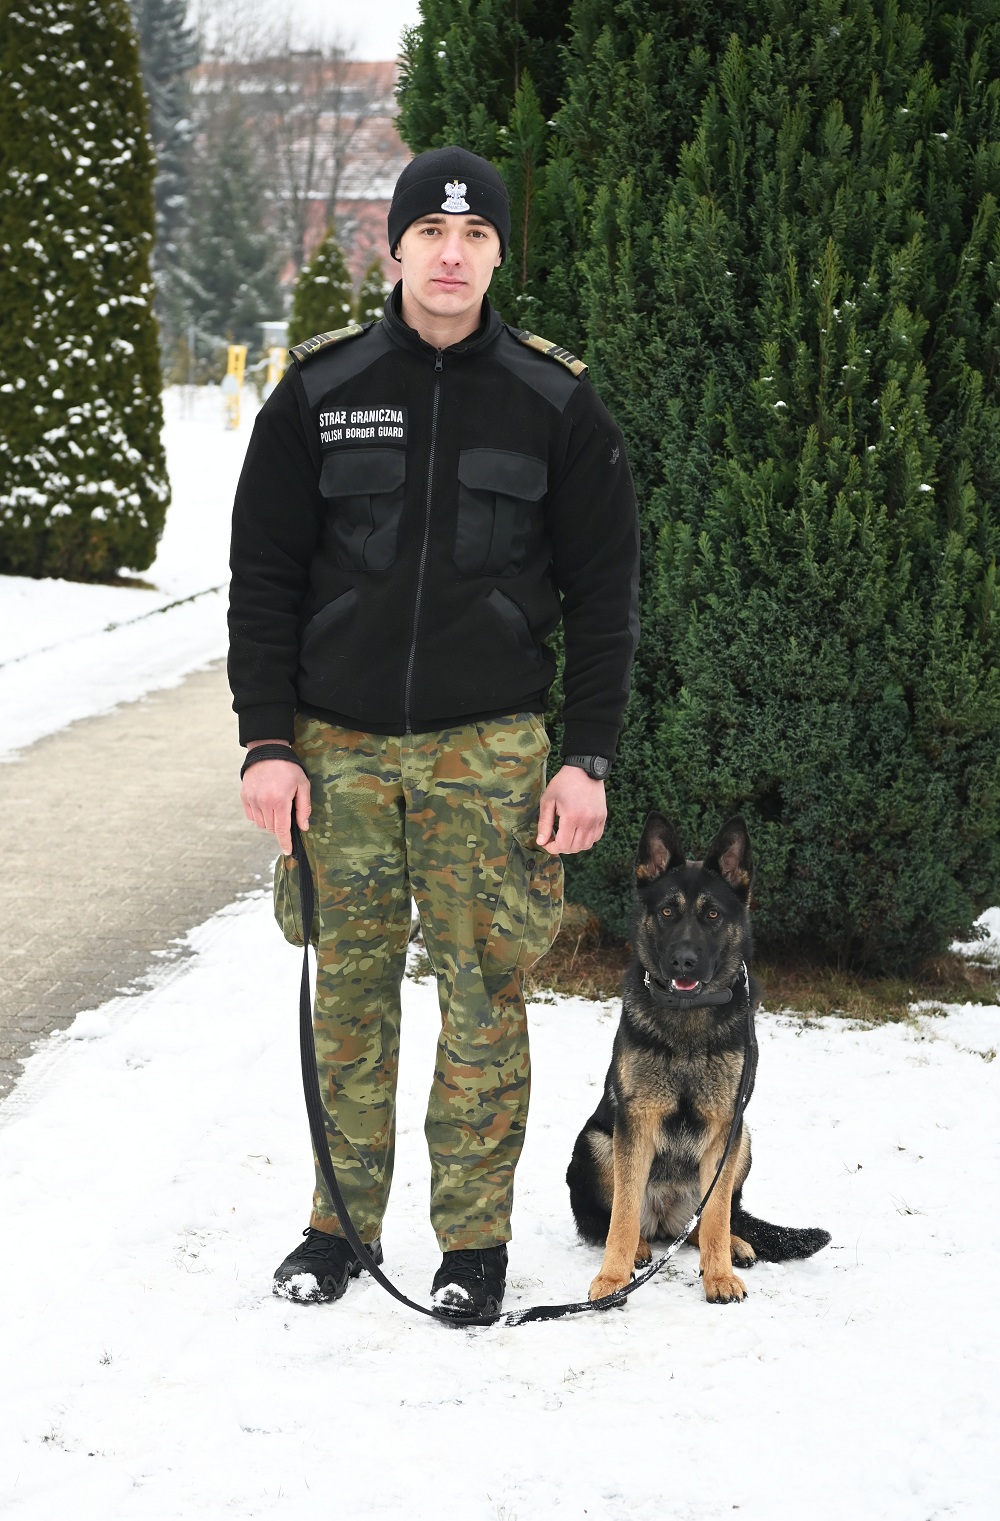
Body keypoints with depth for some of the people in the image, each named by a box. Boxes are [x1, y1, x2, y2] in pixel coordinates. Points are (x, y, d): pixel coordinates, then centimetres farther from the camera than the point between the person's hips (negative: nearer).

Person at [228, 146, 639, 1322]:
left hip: (487, 745, -1)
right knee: (351, 988, 7)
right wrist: (268, 742, -3)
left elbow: (602, 593, 4)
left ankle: (475, 1236, 13)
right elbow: (263, 577, 4)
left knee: (483, 992, 1)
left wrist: (588, 757, -2)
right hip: (340, 741, 1)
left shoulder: (555, 401, 1)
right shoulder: (319, 391, 2)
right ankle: (344, 1219, 20)